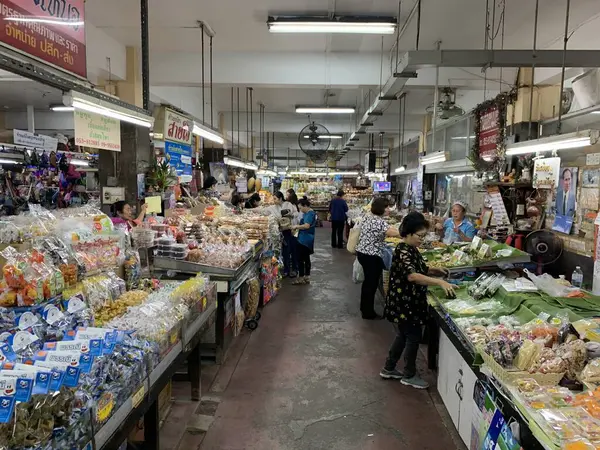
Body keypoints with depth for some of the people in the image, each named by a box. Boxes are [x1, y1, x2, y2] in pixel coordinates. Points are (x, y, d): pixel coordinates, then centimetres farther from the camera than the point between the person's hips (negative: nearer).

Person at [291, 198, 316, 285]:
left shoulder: (309, 214, -18)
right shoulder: (308, 213, 13)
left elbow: (306, 226, -29)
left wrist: (296, 226, -17)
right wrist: (297, 227, 6)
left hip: (304, 240, -10)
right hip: (307, 240, 10)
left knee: (300, 259, -3)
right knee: (306, 258, 15)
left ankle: (301, 278, 4)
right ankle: (307, 277, 23)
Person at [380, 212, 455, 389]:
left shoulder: (411, 249, 8)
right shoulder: (403, 251, -23)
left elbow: (420, 269, 20)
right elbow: (412, 276, -37)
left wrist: (435, 271, 1)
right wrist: (440, 282, -40)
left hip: (409, 302, 10)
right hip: (404, 303, -10)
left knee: (403, 335, 19)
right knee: (414, 336, 4)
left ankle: (388, 369, 33)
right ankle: (409, 375, 21)